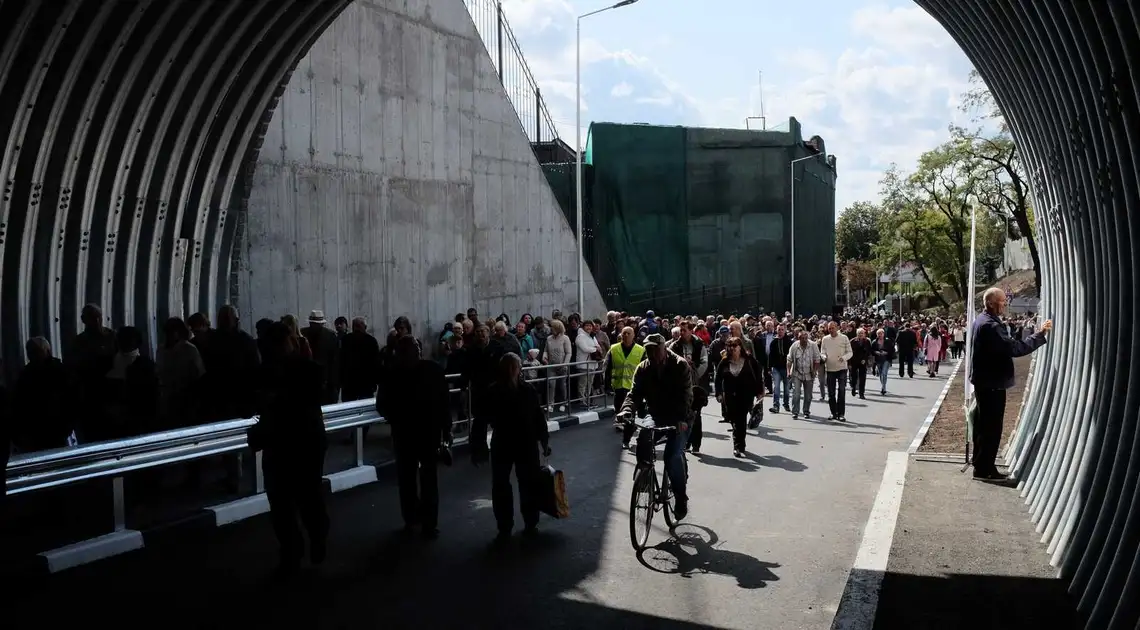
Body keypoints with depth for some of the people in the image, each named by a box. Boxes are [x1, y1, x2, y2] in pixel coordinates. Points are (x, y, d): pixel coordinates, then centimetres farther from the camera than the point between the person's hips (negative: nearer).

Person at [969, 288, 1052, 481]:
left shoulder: (982, 320, 12)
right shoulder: (991, 325, -23)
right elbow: (1016, 348, -28)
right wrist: (1040, 334, -21)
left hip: (983, 381, 11)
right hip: (992, 383, -11)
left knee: (983, 424, 17)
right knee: (992, 427, -4)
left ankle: (980, 464, 26)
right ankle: (984, 469, 2)